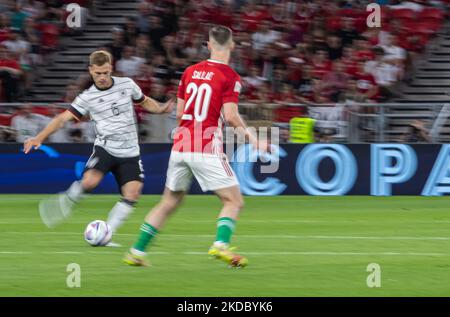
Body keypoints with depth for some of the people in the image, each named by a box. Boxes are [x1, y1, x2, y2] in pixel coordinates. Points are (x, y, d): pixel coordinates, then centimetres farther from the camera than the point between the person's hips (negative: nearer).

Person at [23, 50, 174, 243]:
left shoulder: (127, 84, 3)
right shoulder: (87, 97, -3)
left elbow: (145, 102, 21)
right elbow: (63, 118, -7)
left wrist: (161, 109, 0)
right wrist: (40, 137, -19)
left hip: (129, 152, 2)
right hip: (105, 147, -2)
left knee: (132, 194, -14)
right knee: (90, 181, -29)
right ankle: (66, 201, 2)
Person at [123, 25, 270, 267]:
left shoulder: (190, 71, 11)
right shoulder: (230, 77, -6)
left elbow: (179, 113, 14)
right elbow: (230, 116, -16)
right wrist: (252, 139, -6)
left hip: (180, 147, 6)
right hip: (207, 151, -6)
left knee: (168, 203, 18)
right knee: (234, 201, 2)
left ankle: (136, 252, 18)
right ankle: (221, 245, -21)